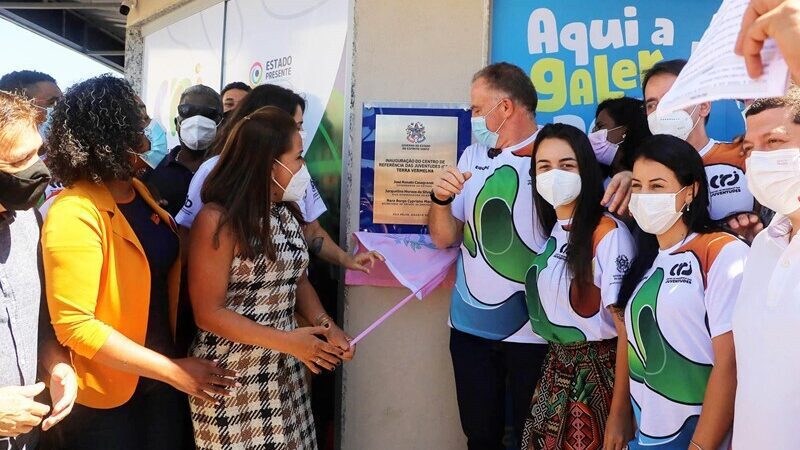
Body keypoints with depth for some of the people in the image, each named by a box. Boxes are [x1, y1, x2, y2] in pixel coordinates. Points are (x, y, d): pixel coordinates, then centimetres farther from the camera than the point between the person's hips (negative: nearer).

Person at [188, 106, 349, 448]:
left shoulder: (286, 213, 5)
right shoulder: (218, 220, -17)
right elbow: (209, 313, -17)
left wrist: (325, 325, -4)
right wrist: (286, 341, -20)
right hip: (233, 380, -6)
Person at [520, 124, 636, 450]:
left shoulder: (608, 231, -17)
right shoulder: (550, 229, 6)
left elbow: (627, 328, -18)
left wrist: (620, 413, -18)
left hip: (599, 373, -7)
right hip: (555, 371, 7)